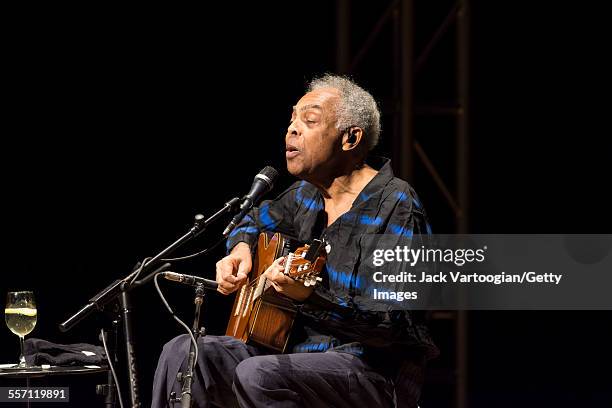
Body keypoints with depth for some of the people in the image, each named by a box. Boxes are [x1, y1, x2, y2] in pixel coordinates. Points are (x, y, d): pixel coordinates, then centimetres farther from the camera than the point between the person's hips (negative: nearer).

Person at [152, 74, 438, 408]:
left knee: (256, 376, -33)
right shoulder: (306, 195, 11)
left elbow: (394, 325, -22)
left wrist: (308, 297, -34)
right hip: (298, 350, 8)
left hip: (375, 369, -8)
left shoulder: (395, 207, -15)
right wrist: (241, 249, 9)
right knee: (183, 352, -7)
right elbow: (254, 223, 33)